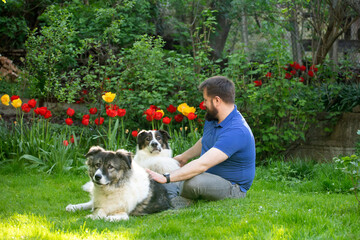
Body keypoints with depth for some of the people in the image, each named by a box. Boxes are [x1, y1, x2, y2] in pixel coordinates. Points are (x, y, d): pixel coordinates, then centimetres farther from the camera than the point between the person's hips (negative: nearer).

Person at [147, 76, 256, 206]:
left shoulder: (237, 131, -30)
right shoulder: (212, 119, 2)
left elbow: (202, 165, -37)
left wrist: (166, 178, -39)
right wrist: (185, 156, 42)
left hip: (233, 188, -9)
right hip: (209, 178, 9)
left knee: (193, 182, -36)